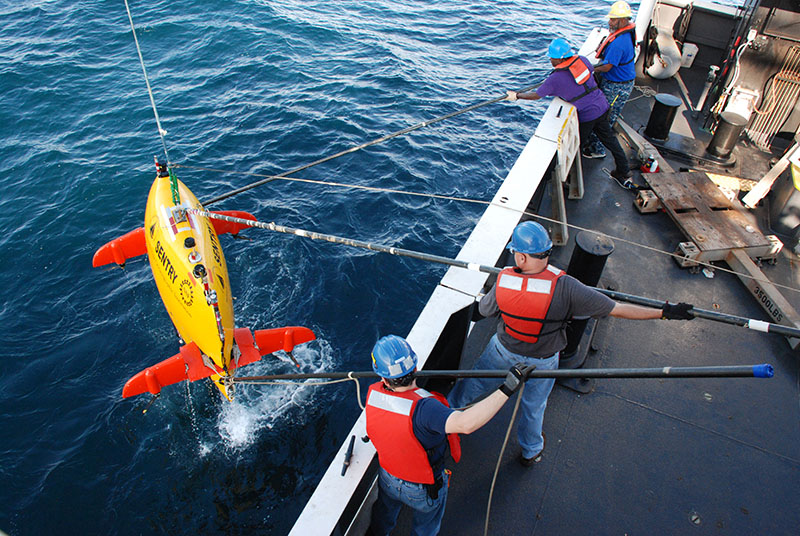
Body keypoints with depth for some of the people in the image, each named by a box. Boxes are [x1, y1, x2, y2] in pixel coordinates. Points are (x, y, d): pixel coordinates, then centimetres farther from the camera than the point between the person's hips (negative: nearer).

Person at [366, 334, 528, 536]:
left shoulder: (373, 394, -25)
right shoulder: (422, 408, -44)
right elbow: (466, 424, -58)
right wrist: (507, 389, -55)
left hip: (388, 479, 4)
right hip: (424, 489, -4)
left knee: (384, 513, 38)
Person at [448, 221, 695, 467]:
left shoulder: (503, 282, -27)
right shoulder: (564, 287, -32)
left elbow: (484, 310, -7)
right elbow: (616, 309, -25)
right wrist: (664, 312, -14)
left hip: (503, 350, 1)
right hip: (541, 361, 0)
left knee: (475, 382, 27)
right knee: (533, 406, 25)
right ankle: (531, 451, 51)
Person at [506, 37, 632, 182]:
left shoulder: (556, 78, -17)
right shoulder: (581, 60, 1)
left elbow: (537, 95, -9)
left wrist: (517, 96, 5)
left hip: (586, 115, -7)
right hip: (602, 106, 7)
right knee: (609, 139, 18)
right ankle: (624, 171, 27)